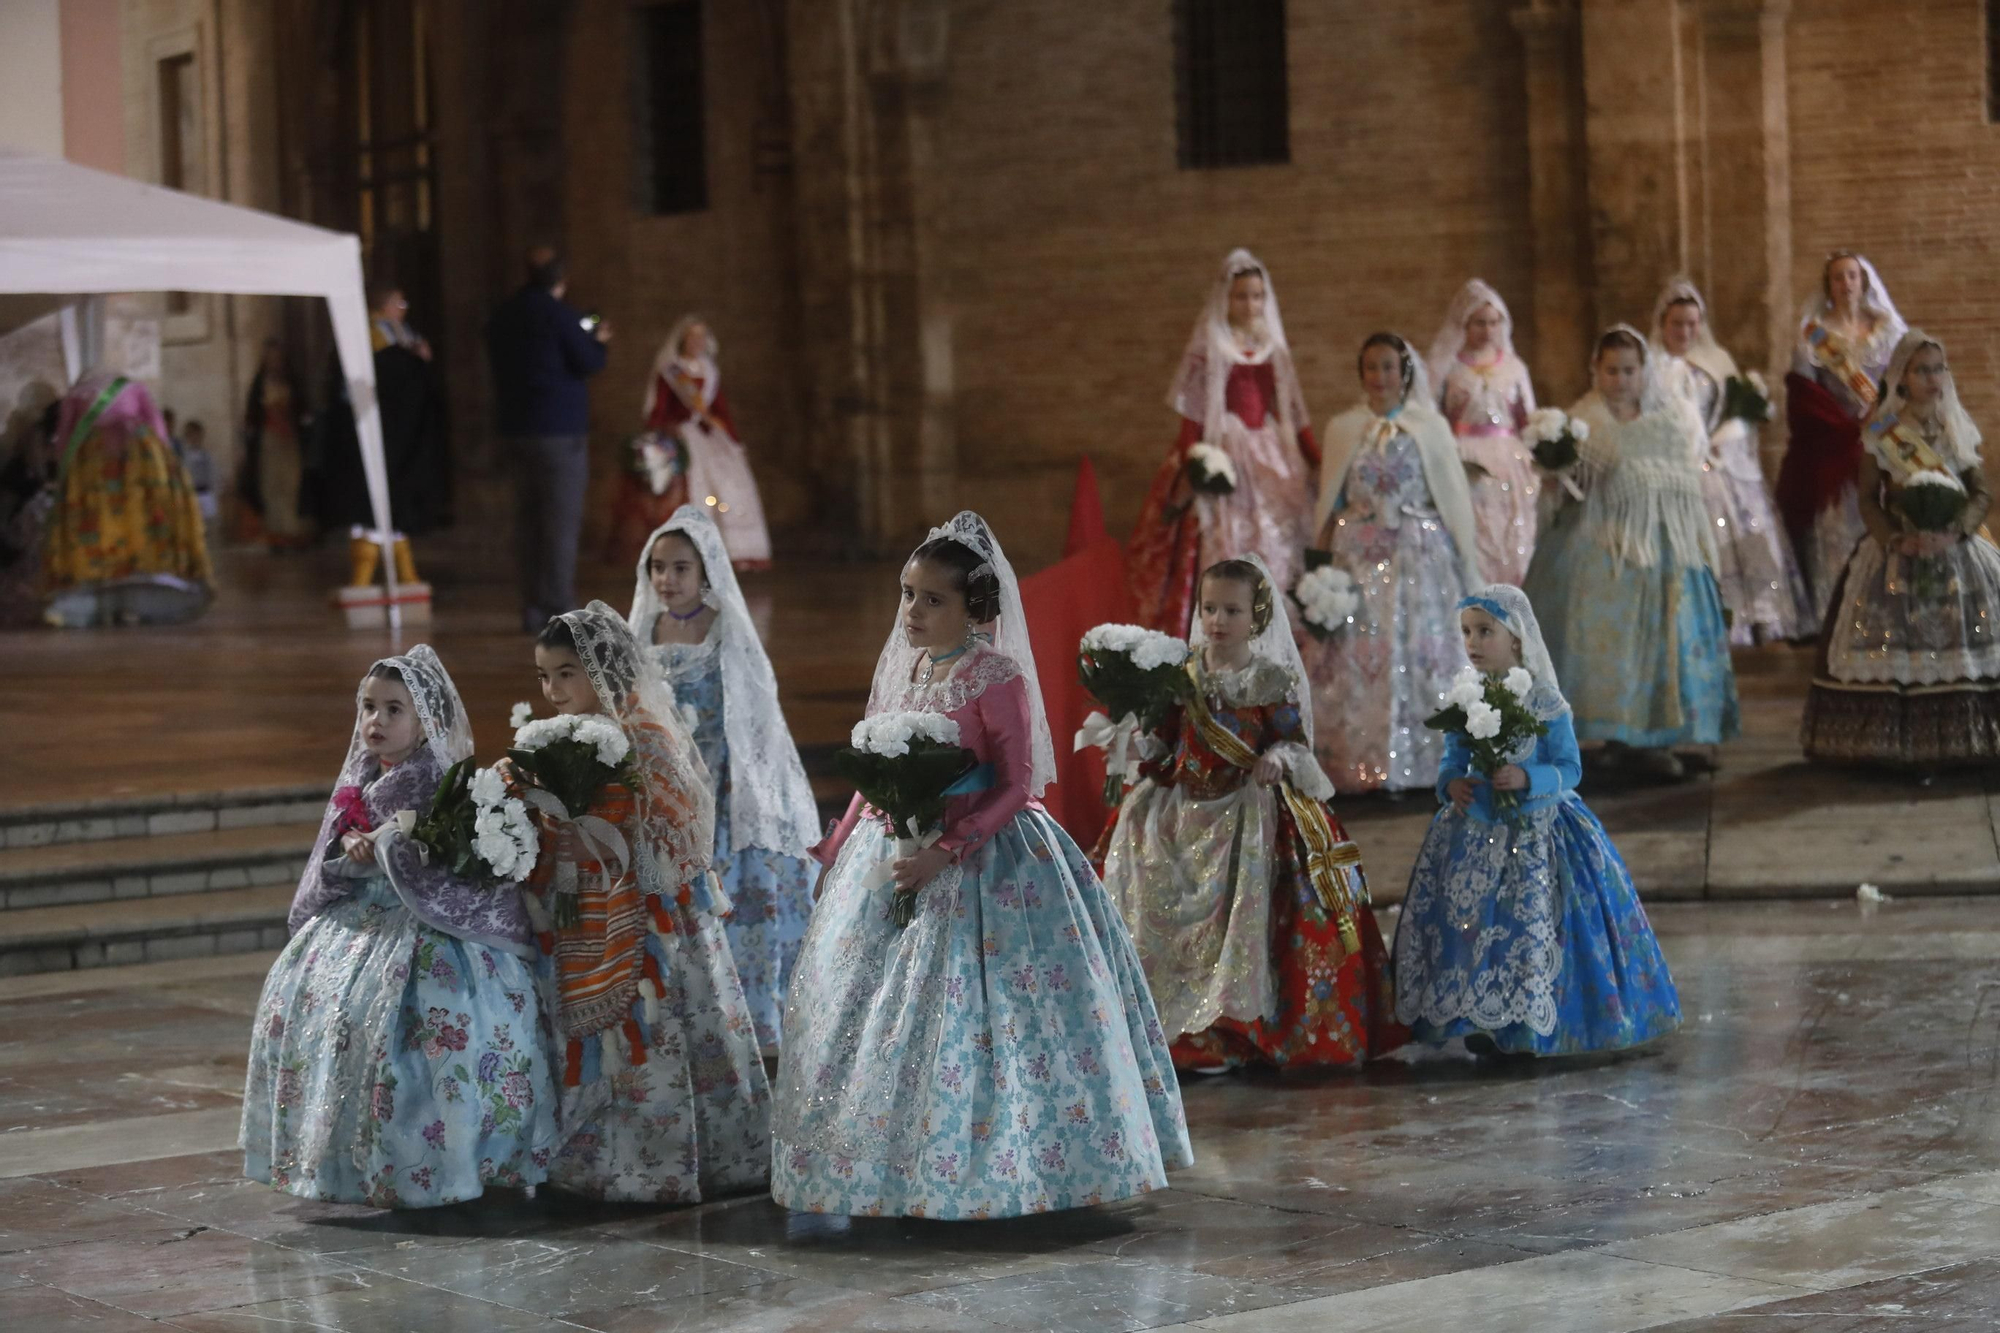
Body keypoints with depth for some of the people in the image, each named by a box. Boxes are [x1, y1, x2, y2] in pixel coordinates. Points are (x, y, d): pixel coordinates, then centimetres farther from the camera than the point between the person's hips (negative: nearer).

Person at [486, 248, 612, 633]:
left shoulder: (502, 316, 11)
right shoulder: (560, 314, -12)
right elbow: (588, 363, -12)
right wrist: (599, 342, 10)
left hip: (515, 425, 7)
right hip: (559, 428, -7)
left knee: (528, 520, 9)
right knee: (562, 519, -5)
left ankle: (532, 606, 9)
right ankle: (558, 607, -9)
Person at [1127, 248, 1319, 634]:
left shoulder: (1274, 349, 12)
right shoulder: (1209, 349, -1)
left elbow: (1293, 414, 15)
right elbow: (1192, 415, -6)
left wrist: (1320, 460, 8)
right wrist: (1189, 466, -18)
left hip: (1273, 458, 5)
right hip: (1225, 456, -5)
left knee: (1278, 551, 1)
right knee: (1226, 547, -9)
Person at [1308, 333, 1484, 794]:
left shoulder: (1431, 427, 4)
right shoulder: (1343, 428, 8)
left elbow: (1453, 497, 5)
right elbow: (1329, 502, 10)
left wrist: (1467, 562, 2)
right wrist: (1323, 562, 6)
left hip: (1421, 559, -1)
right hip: (1360, 559, 1)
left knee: (1420, 654, -3)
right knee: (1356, 657, -3)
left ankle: (1419, 760, 3)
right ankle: (1361, 762, 1)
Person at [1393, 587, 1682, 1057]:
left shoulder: (1544, 700, -8)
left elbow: (1570, 767, -7)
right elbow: (1452, 761, 9)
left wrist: (1527, 779, -23)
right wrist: (1451, 783, -13)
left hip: (1536, 831, -4)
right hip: (1475, 832, 4)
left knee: (1534, 926, -5)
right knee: (1468, 922, 3)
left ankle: (1529, 1025, 8)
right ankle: (1481, 1020, 17)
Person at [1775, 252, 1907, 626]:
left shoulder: (1887, 330, 14)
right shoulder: (1815, 333, 6)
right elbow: (1804, 392, -3)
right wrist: (1849, 428, -13)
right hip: (1831, 449, -2)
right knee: (1834, 533, -7)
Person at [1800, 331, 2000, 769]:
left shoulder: (1960, 429, 8)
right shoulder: (1882, 432, 2)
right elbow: (1868, 499, 0)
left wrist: (1956, 531, -14)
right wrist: (1895, 539, -17)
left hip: (1956, 551, 2)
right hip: (1895, 554, -2)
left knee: (1961, 646, -5)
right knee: (1893, 649, -9)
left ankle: (1957, 743, -1)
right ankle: (1894, 746, -7)